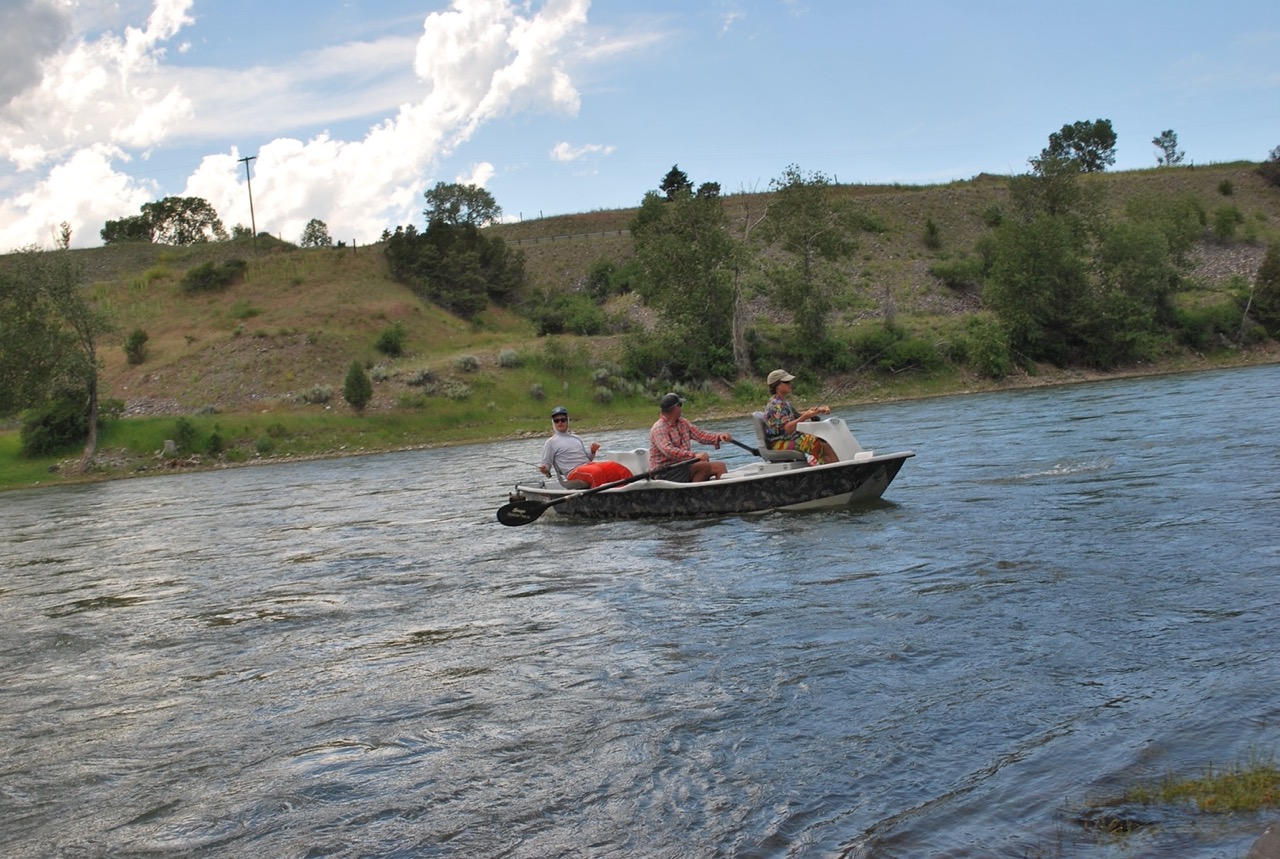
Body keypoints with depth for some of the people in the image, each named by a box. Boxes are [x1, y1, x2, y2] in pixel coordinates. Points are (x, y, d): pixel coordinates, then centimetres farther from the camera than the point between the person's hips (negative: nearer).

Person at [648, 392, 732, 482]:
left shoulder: (682, 423, 12)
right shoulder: (659, 428, -16)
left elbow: (699, 434, 12)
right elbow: (668, 450, -31)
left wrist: (719, 436, -8)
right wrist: (694, 455, -41)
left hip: (682, 466, 9)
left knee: (720, 466, -2)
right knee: (705, 465, -26)